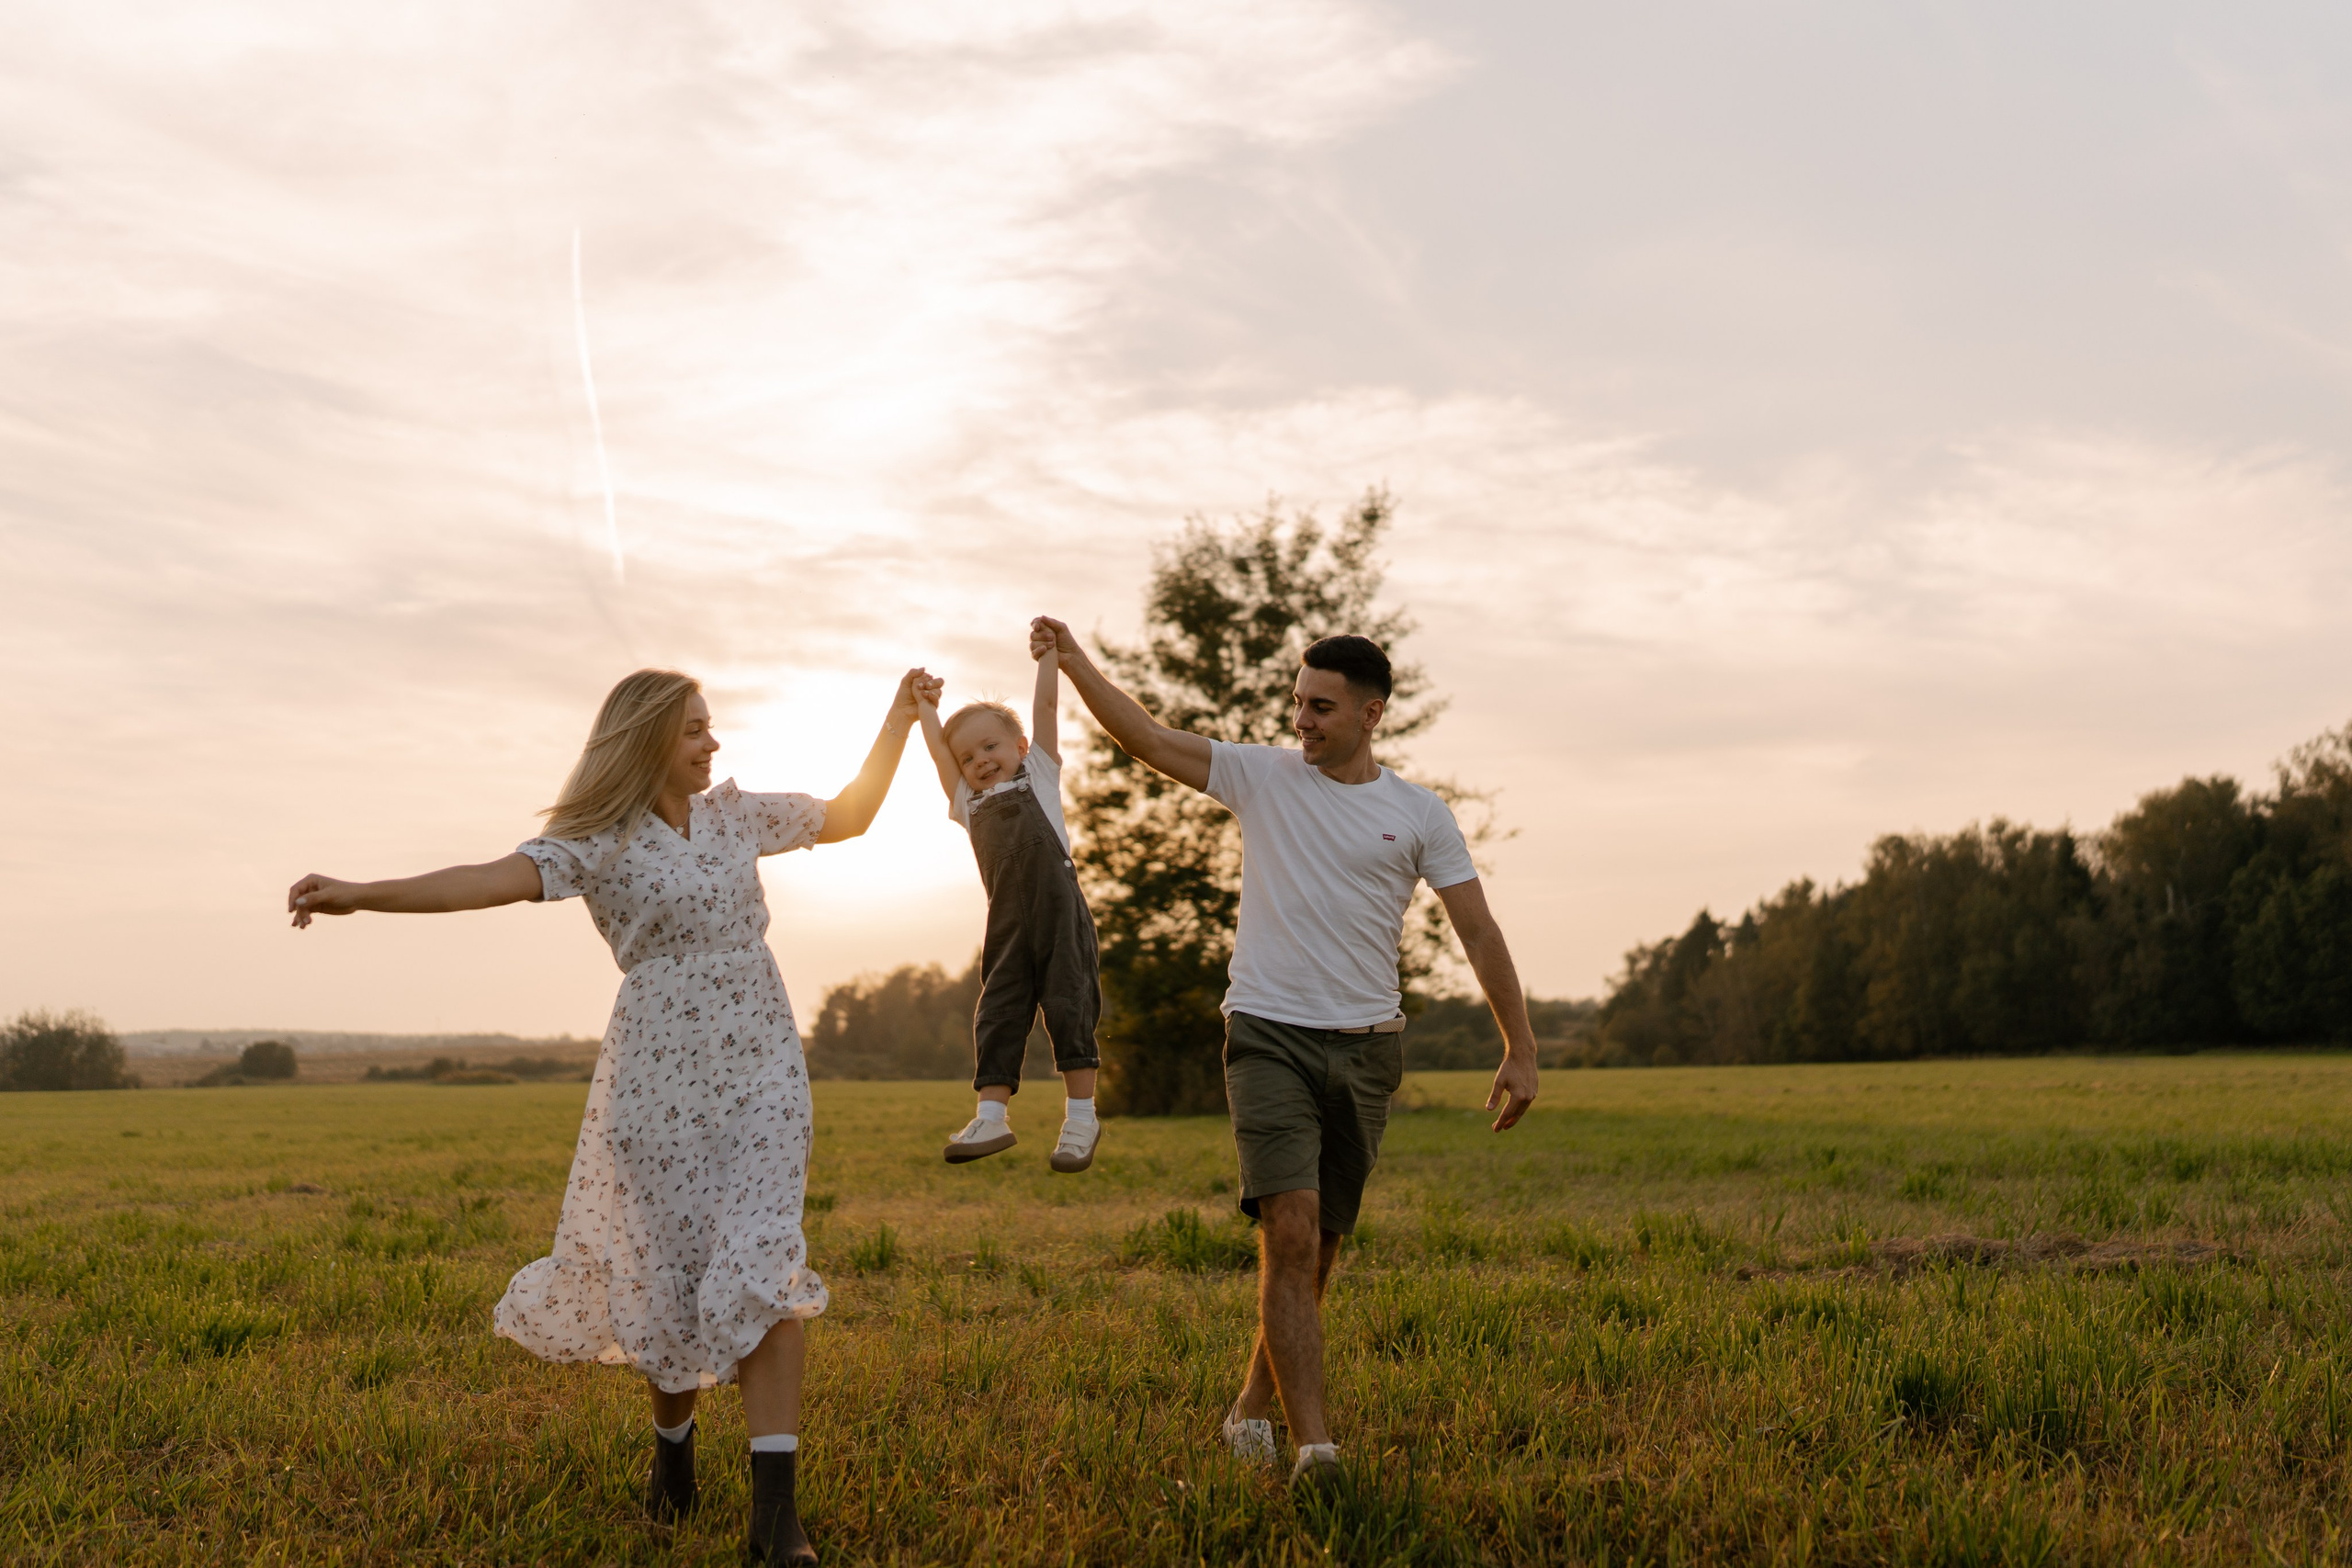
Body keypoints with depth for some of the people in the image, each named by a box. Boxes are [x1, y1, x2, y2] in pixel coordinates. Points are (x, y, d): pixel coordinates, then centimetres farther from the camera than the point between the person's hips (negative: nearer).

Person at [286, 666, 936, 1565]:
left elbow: (849, 817, 24)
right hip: (662, 1074, -2)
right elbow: (491, 880, -19)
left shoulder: (734, 815, 11)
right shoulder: (600, 843, -4)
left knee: (764, 1265, -13)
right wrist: (359, 895, -33)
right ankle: (672, 1441, 33)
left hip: (762, 1069, 2)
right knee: (670, 1274, 2)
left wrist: (899, 720, 20)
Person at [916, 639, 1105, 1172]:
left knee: (1068, 1004, -3)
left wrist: (1050, 652, 14)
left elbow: (1044, 706, 14)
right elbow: (939, 749, 29)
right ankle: (992, 1116, 6)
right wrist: (925, 705, 41)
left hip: (1058, 903, -4)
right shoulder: (968, 802, 23)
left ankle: (1081, 1115, 2)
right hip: (1007, 921, 4)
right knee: (998, 1012, 1)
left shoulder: (1038, 773, 17)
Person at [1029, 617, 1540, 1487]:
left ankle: (1252, 1408, 29)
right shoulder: (1262, 775, 4)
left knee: (1317, 1249, 9)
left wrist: (1519, 1049, 1)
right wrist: (1074, 663, -15)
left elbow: (1479, 933, 5)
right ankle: (1313, 1443, -16)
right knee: (1290, 1233, -16)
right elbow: (1149, 737, -3)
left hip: (1364, 1050, 2)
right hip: (1269, 1037, -2)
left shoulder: (1419, 814, 5)